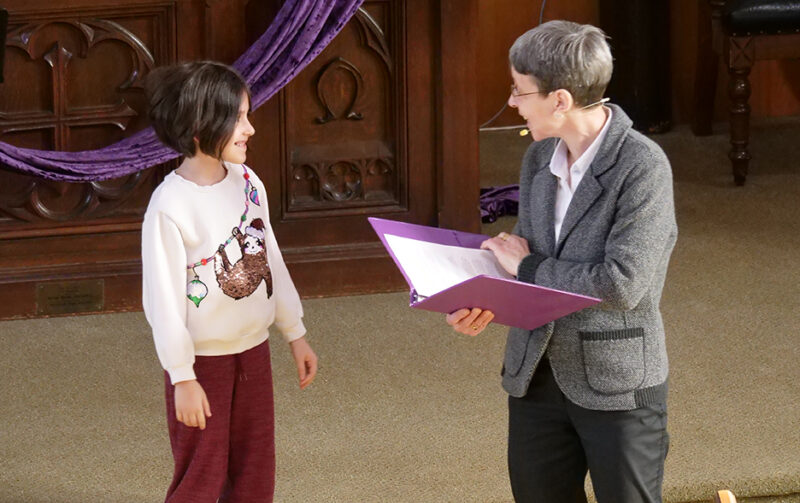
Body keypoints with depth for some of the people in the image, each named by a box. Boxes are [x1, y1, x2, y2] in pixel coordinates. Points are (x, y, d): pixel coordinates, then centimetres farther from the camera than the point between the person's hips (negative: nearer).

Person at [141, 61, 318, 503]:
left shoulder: (246, 182, -1)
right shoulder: (169, 206, -21)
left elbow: (271, 261, 10)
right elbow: (163, 299, -18)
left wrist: (295, 333, 14)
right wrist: (183, 378, -16)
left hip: (252, 350, 7)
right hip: (202, 360, -7)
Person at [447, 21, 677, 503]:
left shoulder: (644, 167, -18)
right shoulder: (540, 158, 5)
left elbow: (622, 284, -24)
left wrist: (528, 267, -12)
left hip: (618, 385, -7)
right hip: (538, 374, 7)